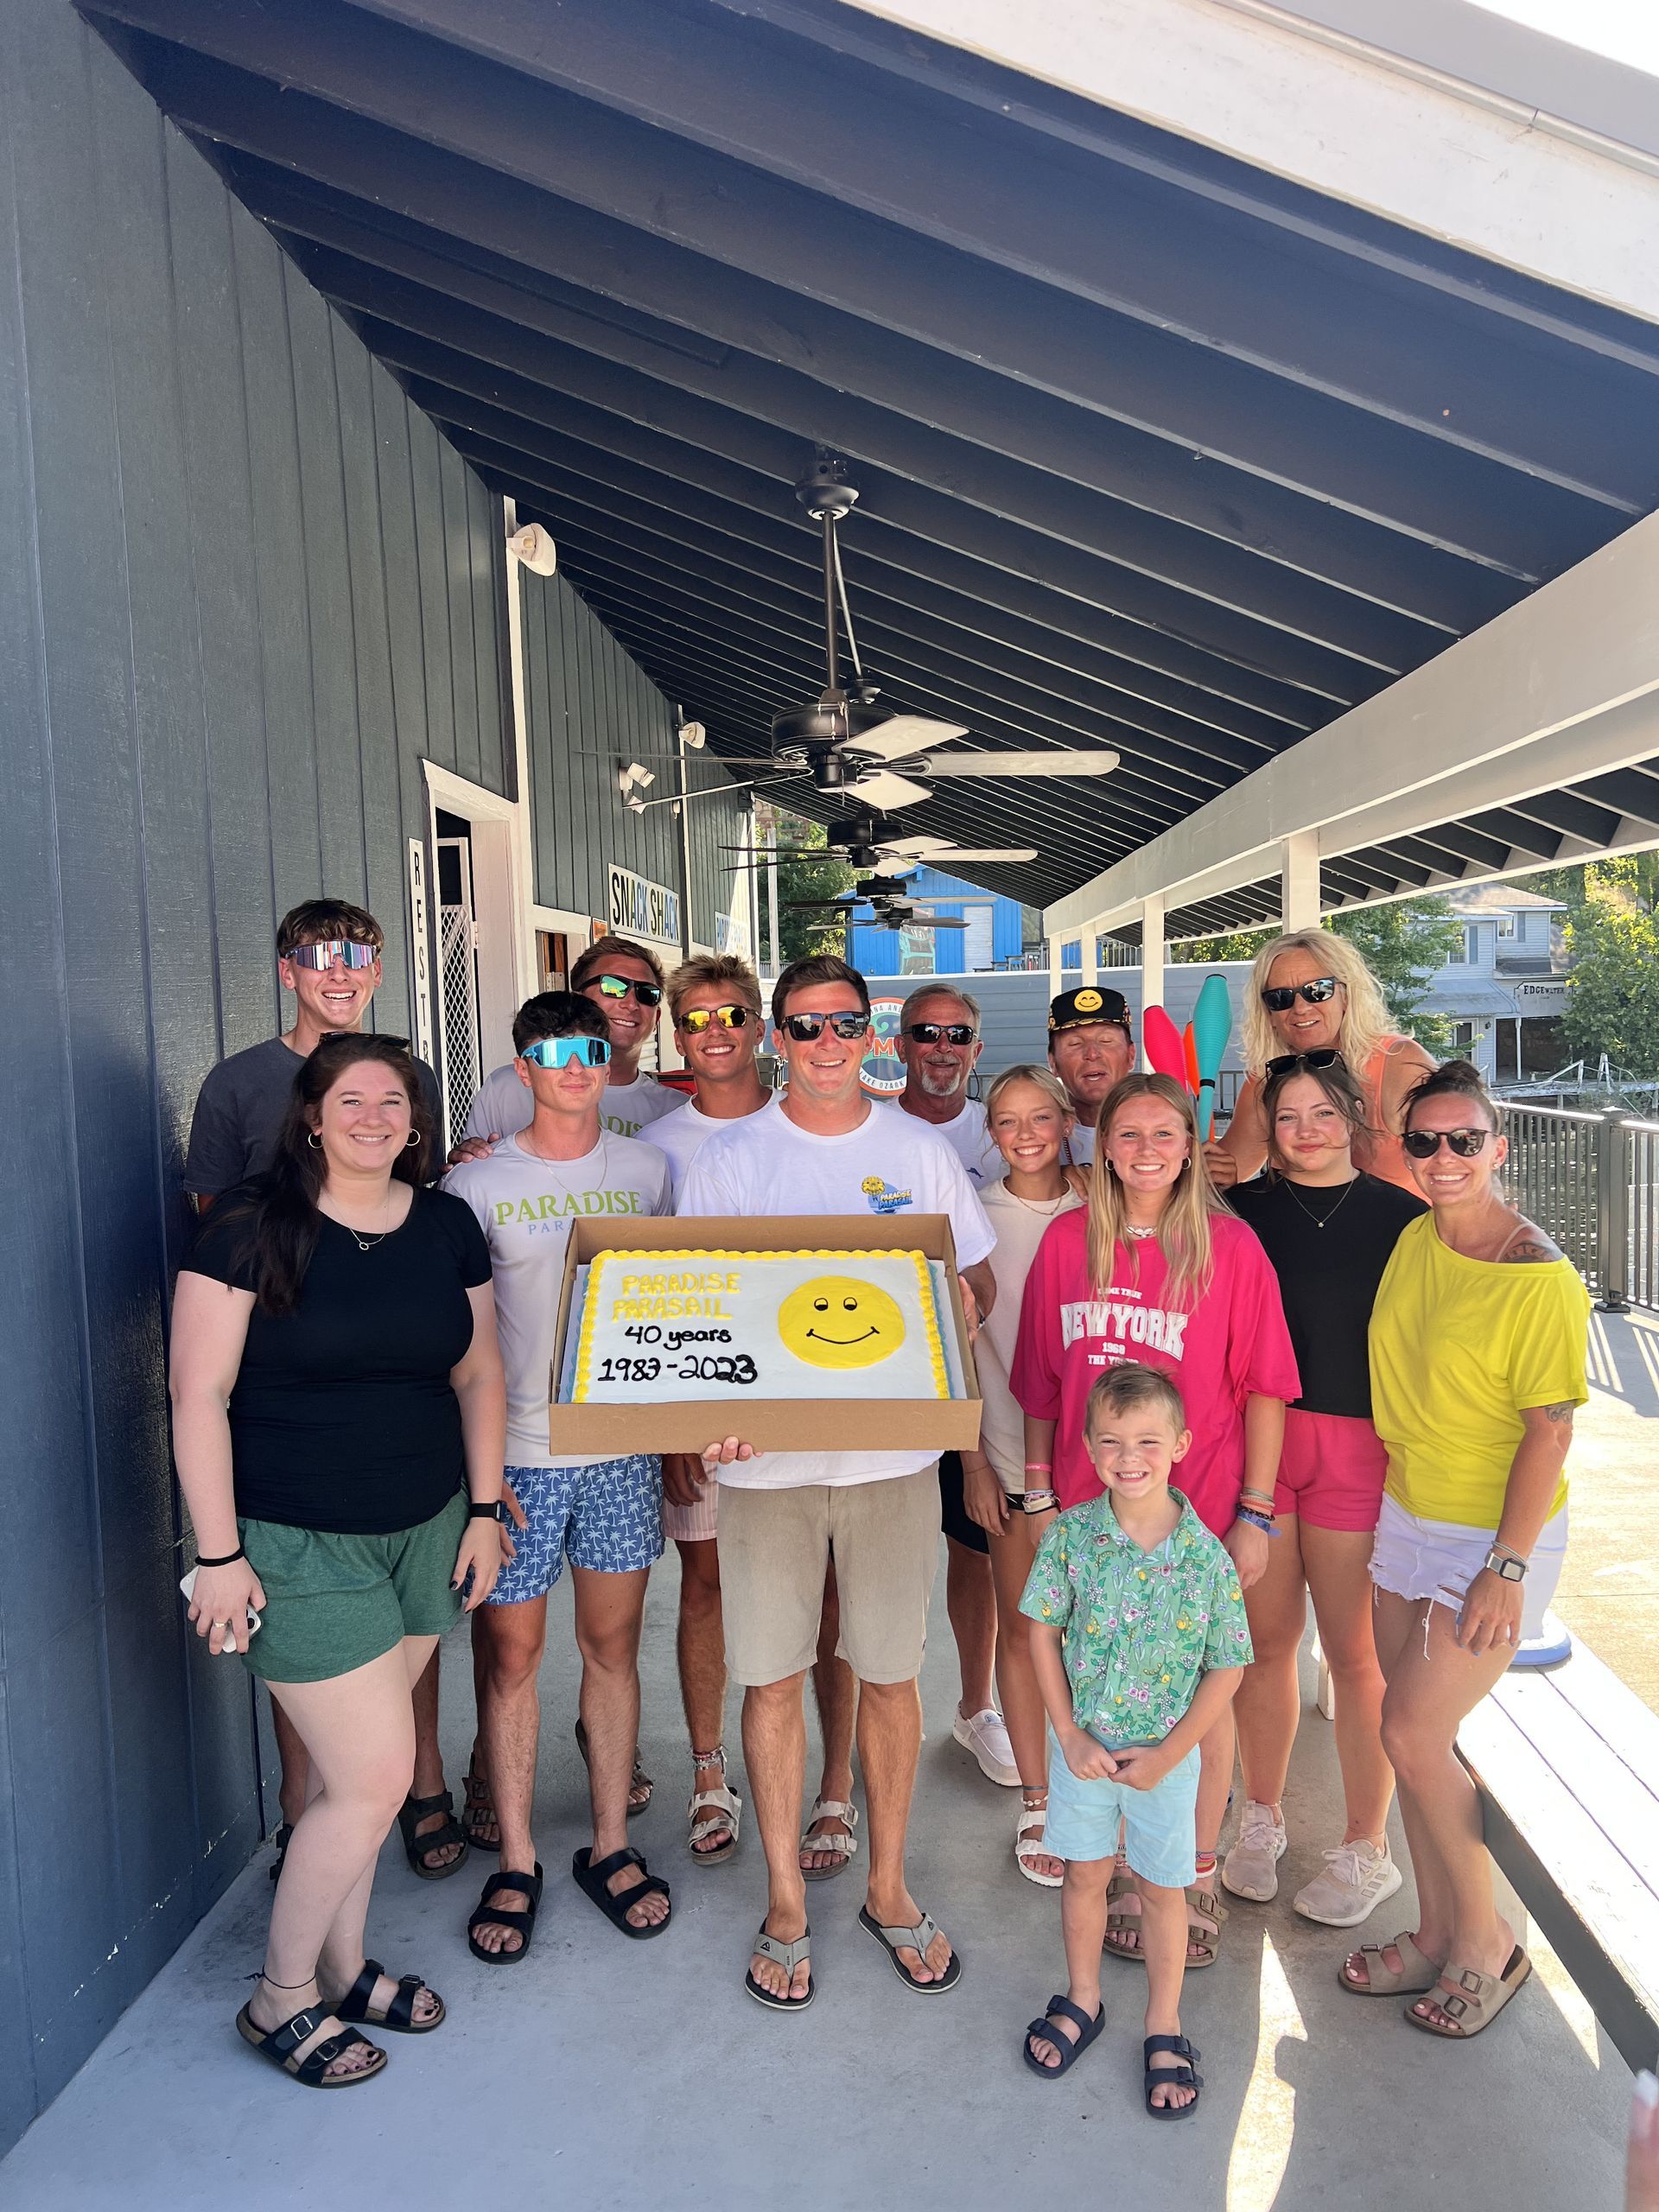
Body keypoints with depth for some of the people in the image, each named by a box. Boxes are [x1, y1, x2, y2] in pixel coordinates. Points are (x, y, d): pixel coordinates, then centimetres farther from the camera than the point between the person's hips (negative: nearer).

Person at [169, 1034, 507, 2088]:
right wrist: (220, 1554, -12)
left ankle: (343, 1966, 38)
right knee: (377, 1776, -2)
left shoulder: (447, 1227, 2)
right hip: (296, 1545, -5)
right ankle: (280, 1999, 23)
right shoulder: (252, 1226, -12)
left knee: (351, 1766, 16)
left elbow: (478, 1374, 10)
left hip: (423, 1531, 5)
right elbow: (200, 1395, -11)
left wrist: (484, 1509, 8)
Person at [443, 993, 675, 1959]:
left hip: (625, 1443, 2)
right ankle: (517, 1861, 24)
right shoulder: (475, 1184, -3)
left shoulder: (649, 1170, 4)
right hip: (516, 1451, -1)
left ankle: (611, 1844, 28)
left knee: (613, 1643, 11)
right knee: (511, 1651, 7)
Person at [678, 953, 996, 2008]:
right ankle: (786, 1904, 26)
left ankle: (890, 1887, 31)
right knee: (773, 1678, 7)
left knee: (891, 1673, 10)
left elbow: (981, 1283, 9)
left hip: (894, 1450, 1)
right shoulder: (729, 1157, 2)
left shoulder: (920, 1150, 5)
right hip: (765, 1455, 0)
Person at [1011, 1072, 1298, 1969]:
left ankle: (1198, 1877, 30)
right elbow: (1041, 1380, 7)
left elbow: (1265, 1388, -6)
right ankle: (1124, 1868, 33)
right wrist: (1038, 1490, 8)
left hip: (1200, 1507, -2)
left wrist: (1253, 1515, -7)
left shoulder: (1230, 1246, -8)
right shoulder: (1066, 1241, 0)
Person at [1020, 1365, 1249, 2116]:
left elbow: (1226, 1668, -10)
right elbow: (1042, 1633, -6)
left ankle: (1164, 2028, 36)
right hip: (1083, 1744, 1)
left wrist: (1167, 1755, -11)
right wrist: (1069, 1734, -10)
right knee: (1084, 1875, 19)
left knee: (1162, 1887, 16)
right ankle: (1082, 1999, 42)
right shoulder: (1071, 1535, -15)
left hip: (1166, 1752, -1)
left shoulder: (1206, 1555, -18)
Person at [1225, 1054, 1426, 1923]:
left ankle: (1366, 1850, 24)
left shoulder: (1402, 1216, 0)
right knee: (1266, 1637, 10)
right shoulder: (1244, 1209, 4)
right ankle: (1261, 1821, 30)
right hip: (1254, 1437, 2)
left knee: (1355, 1651, 6)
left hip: (1360, 1447, -1)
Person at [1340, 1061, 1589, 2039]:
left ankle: (1487, 1941, 17)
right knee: (1421, 1736, 12)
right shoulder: (1414, 1242, 0)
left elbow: (1550, 1432, -17)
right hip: (1405, 1518, 6)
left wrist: (1505, 1568, -17)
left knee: (1413, 1732, -5)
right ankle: (1438, 1933, 29)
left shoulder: (1541, 1277, -19)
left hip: (1497, 1536, -6)